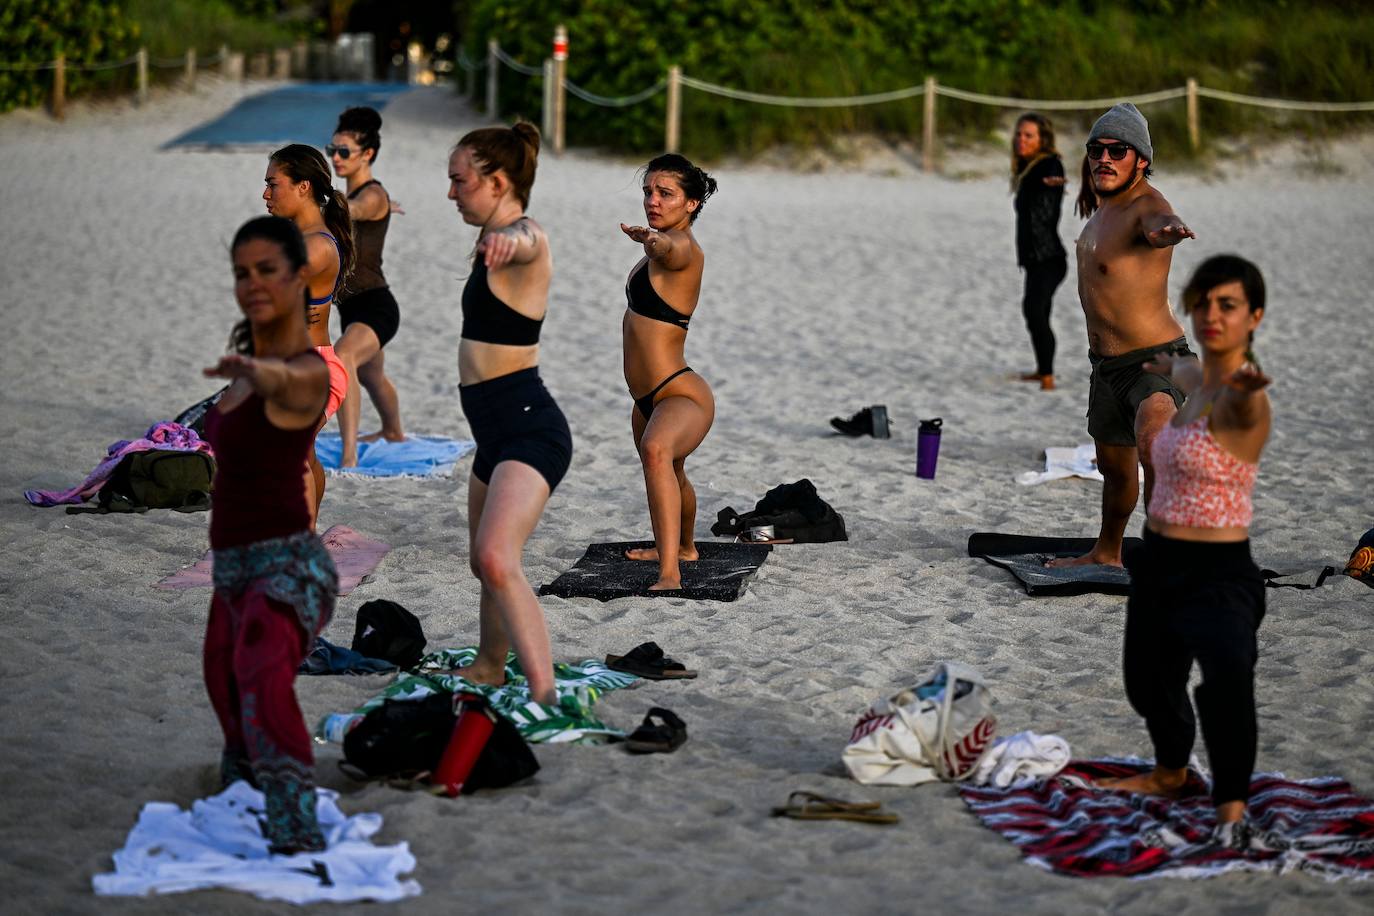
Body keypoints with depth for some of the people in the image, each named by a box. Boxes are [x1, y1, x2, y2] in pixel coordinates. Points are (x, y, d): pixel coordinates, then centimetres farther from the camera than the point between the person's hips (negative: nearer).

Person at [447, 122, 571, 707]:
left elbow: (525, 234, -44)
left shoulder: (526, 242, -17)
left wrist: (507, 241, -66)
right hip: (499, 431, 11)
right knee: (486, 563, 26)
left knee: (497, 560, -28)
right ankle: (488, 669, 48)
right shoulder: (494, 237, 13)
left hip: (528, 428, -11)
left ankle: (545, 697, -35)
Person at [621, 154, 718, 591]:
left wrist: (652, 239, -65)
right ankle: (683, 547, 62)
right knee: (670, 472, 33)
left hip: (683, 396, -11)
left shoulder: (685, 250, -19)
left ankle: (670, 574, -48)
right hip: (647, 399, 11)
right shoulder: (658, 249, 10)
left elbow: (672, 248, -48)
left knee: (656, 451, -40)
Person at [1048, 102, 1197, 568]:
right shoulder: (1103, 210, 9)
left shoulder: (1147, 204, -20)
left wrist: (1168, 230, -70)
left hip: (1157, 360, -9)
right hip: (1107, 366, 10)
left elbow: (1158, 223, -48)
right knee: (1114, 466, 26)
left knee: (1153, 442, -37)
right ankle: (1106, 555, 46)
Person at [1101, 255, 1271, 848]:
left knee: (1227, 679, -34)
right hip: (1157, 562, 9)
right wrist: (1162, 362, 55)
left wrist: (1244, 389, -70)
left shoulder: (1241, 399, -19)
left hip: (1218, 574, -9)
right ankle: (1170, 773, 52)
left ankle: (1232, 810, -26)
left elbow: (1238, 403, -46)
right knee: (1148, 680, 26)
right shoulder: (1193, 381, 6)